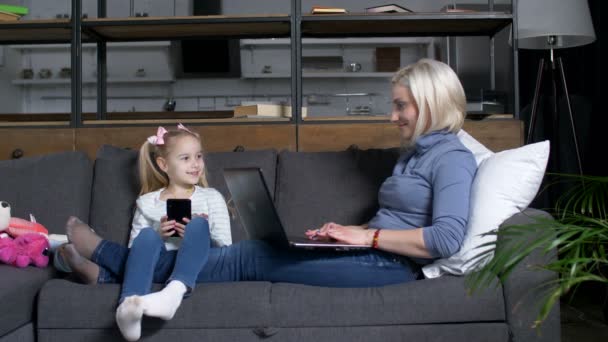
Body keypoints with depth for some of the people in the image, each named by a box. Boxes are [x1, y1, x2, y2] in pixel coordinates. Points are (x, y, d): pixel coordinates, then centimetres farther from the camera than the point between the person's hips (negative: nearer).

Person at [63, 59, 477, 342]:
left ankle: (120, 264, -4)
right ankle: (121, 265, -5)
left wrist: (367, 235, -18)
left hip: (392, 265, -8)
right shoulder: (413, 153, 21)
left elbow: (448, 238, -23)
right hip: (375, 254, 8)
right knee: (250, 251, -5)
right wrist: (345, 231, 3)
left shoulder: (452, 157, -9)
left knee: (246, 257, -11)